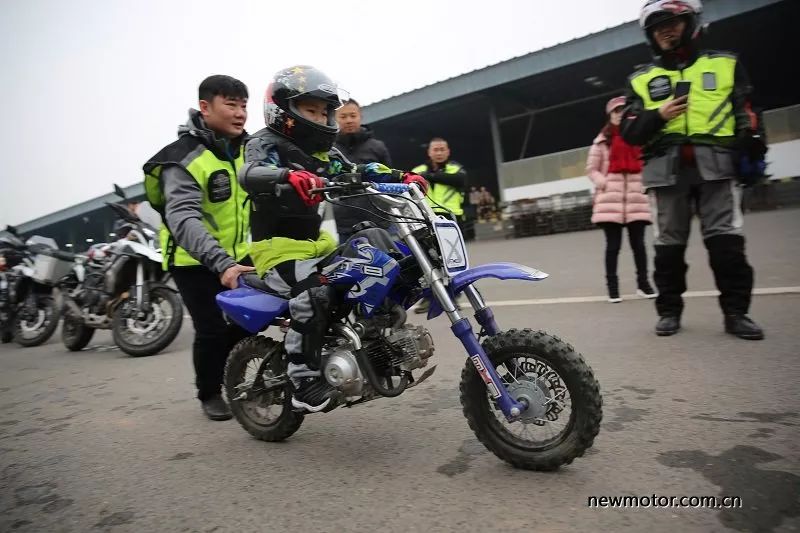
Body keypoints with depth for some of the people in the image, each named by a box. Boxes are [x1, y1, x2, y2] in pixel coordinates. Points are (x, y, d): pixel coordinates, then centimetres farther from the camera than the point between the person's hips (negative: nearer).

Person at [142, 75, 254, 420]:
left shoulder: (244, 147, 3)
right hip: (195, 260, -6)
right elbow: (184, 219, -36)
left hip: (238, 253, 6)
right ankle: (209, 393, 21)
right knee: (212, 331, -6)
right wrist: (221, 263, -49)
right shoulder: (183, 158, -22)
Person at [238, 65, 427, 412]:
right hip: (280, 247, -8)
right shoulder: (265, 143, -6)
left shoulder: (323, 152, 18)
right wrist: (290, 177, -51)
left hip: (319, 242, 8)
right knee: (313, 293, -33)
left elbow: (357, 173, 10)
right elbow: (250, 174, -28)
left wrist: (401, 177, -6)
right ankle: (304, 382, -19)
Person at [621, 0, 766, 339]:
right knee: (668, 244, 3)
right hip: (666, 170, 1)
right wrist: (657, 116, -10)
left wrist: (754, 155, 3)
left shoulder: (725, 65, 16)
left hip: (716, 166, 0)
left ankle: (735, 312, 5)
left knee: (726, 241, -4)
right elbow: (629, 133, 8)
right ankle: (669, 310, 12)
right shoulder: (641, 80, 15)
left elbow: (747, 115, 14)